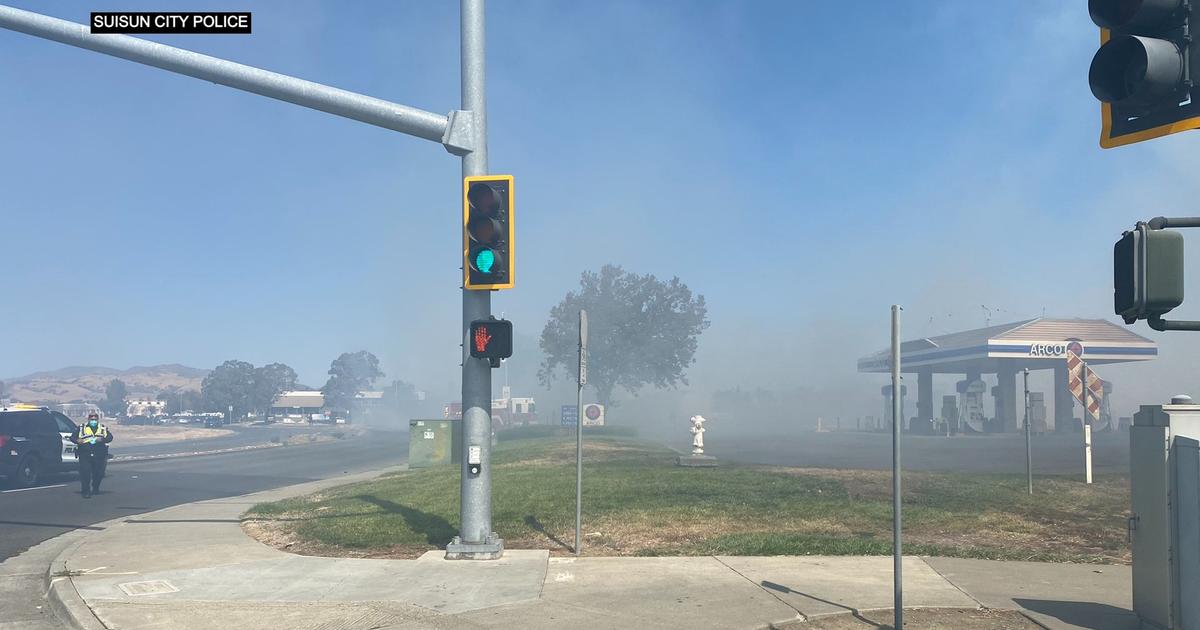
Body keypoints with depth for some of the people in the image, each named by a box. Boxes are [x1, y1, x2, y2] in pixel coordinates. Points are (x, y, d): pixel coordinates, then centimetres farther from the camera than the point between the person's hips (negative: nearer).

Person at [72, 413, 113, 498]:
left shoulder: (103, 428, 13)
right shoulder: (81, 428, 12)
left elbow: (110, 437, 1)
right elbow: (73, 437, 7)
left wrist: (102, 439, -20)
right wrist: (77, 440, -16)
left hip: (99, 455, 2)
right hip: (85, 455, -1)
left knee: (99, 473, 6)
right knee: (85, 473, -10)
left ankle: (95, 488, 29)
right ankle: (86, 491, -5)